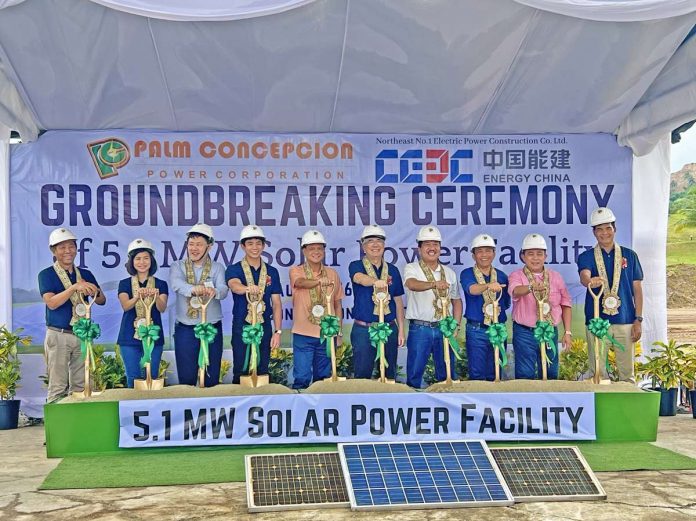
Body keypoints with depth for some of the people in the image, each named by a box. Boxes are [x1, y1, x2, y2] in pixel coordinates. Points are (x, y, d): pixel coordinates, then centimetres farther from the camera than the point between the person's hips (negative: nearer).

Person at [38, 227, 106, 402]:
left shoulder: (86, 274, 12)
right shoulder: (46, 275, -1)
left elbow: (102, 301, 12)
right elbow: (51, 303, -14)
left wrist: (95, 292, -11)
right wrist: (74, 287, -25)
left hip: (83, 335, 4)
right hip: (59, 335, -4)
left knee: (81, 386, 6)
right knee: (58, 387, -5)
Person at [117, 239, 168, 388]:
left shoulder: (160, 284, 6)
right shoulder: (125, 284, 5)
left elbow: (162, 308, -10)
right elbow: (125, 306, -12)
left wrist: (156, 297, -32)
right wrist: (138, 296, -34)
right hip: (130, 337, 0)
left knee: (152, 379, 2)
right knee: (133, 380, -1)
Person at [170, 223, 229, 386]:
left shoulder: (217, 268, 6)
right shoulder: (178, 266, 5)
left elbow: (223, 290, -13)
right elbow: (177, 284, -18)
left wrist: (214, 292, -38)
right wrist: (193, 289, -41)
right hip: (185, 329, 0)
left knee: (212, 379, 5)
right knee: (186, 379, 3)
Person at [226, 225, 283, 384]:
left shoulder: (272, 272, 9)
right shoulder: (233, 269, 0)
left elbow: (276, 303, 8)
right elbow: (234, 286, -23)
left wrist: (277, 331, -1)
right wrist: (247, 288, -46)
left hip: (265, 327, 2)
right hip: (241, 327, -2)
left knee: (262, 373, 6)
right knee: (240, 373, 1)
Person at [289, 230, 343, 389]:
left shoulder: (332, 274, 9)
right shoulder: (296, 271, 0)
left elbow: (337, 305, 13)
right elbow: (301, 282, -25)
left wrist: (339, 332, 10)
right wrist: (320, 281, -45)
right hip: (303, 335, -3)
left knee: (323, 378, 10)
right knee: (302, 378, -4)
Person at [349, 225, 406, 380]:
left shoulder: (393, 270, 10)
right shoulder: (356, 266, -1)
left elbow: (398, 301, 13)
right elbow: (360, 278, -25)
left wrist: (401, 330, 8)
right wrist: (376, 282, -47)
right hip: (363, 330, -3)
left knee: (390, 374, 9)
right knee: (362, 374, -1)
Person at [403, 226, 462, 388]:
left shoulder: (449, 273, 12)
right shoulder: (411, 268, -2)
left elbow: (456, 300, 17)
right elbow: (412, 284, -24)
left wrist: (456, 326, 6)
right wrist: (434, 284, -42)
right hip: (420, 329, -4)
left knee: (448, 373, 8)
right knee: (414, 374, -1)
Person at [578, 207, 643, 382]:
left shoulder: (629, 255, 9)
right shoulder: (586, 257, 5)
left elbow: (637, 289, 9)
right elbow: (584, 276, -16)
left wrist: (638, 320, 2)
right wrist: (590, 281, -41)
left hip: (625, 321, 1)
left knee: (627, 371, 5)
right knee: (598, 372, 2)